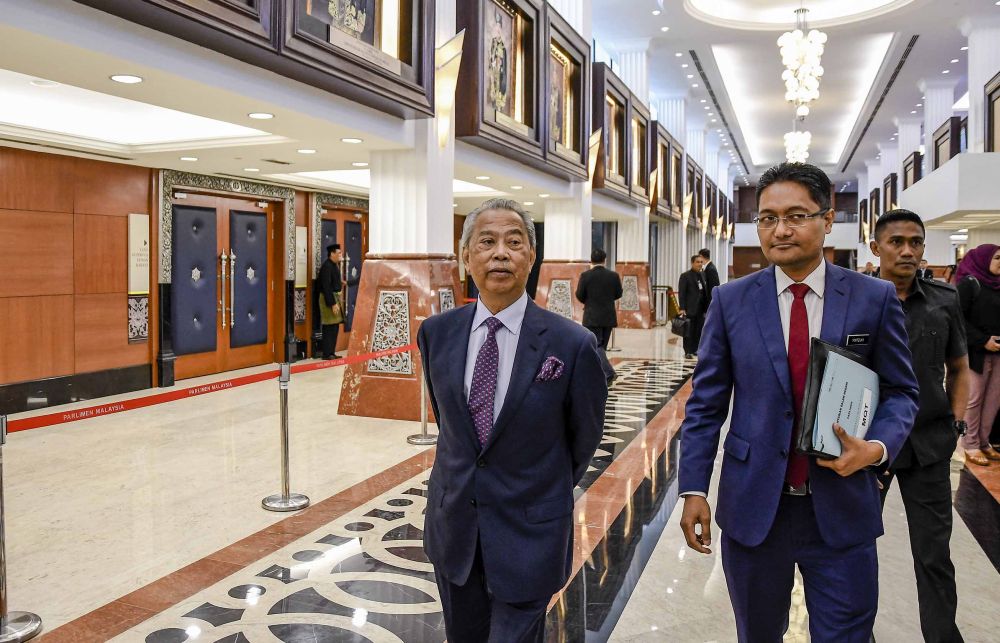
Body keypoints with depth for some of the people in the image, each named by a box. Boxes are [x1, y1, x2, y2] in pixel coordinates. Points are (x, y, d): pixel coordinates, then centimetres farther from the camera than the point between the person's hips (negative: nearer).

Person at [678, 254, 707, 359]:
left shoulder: (702, 275, 12)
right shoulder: (685, 276, -4)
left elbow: (705, 292, 14)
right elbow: (681, 293, -8)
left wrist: (706, 306, 8)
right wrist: (682, 308, -15)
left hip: (701, 308, 5)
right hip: (690, 308, -5)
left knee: (699, 330, 6)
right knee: (689, 331, -1)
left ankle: (695, 349, 15)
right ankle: (688, 351, 5)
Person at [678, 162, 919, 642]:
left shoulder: (875, 298, -2)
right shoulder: (731, 301, -1)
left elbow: (900, 391, 4)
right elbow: (706, 402, 0)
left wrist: (878, 447, -16)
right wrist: (693, 488, -4)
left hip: (842, 511, -1)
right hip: (753, 507, 1)